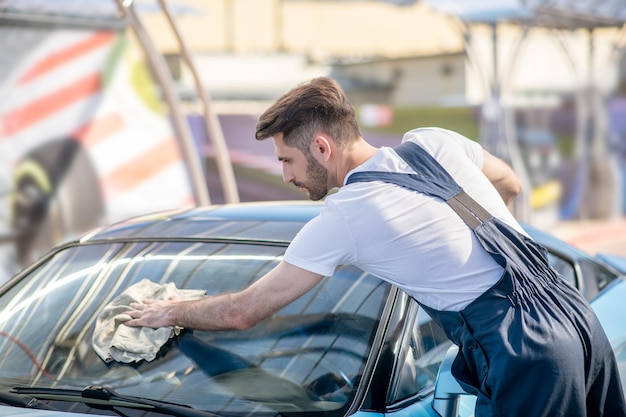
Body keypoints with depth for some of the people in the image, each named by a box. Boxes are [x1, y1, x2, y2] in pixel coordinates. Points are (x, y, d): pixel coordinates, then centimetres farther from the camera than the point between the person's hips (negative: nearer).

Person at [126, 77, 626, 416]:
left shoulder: (340, 219, -7)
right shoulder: (434, 141, 7)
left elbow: (243, 312, 1)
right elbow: (510, 184, 27)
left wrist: (171, 313, 18)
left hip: (524, 359, -7)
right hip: (576, 312, 7)